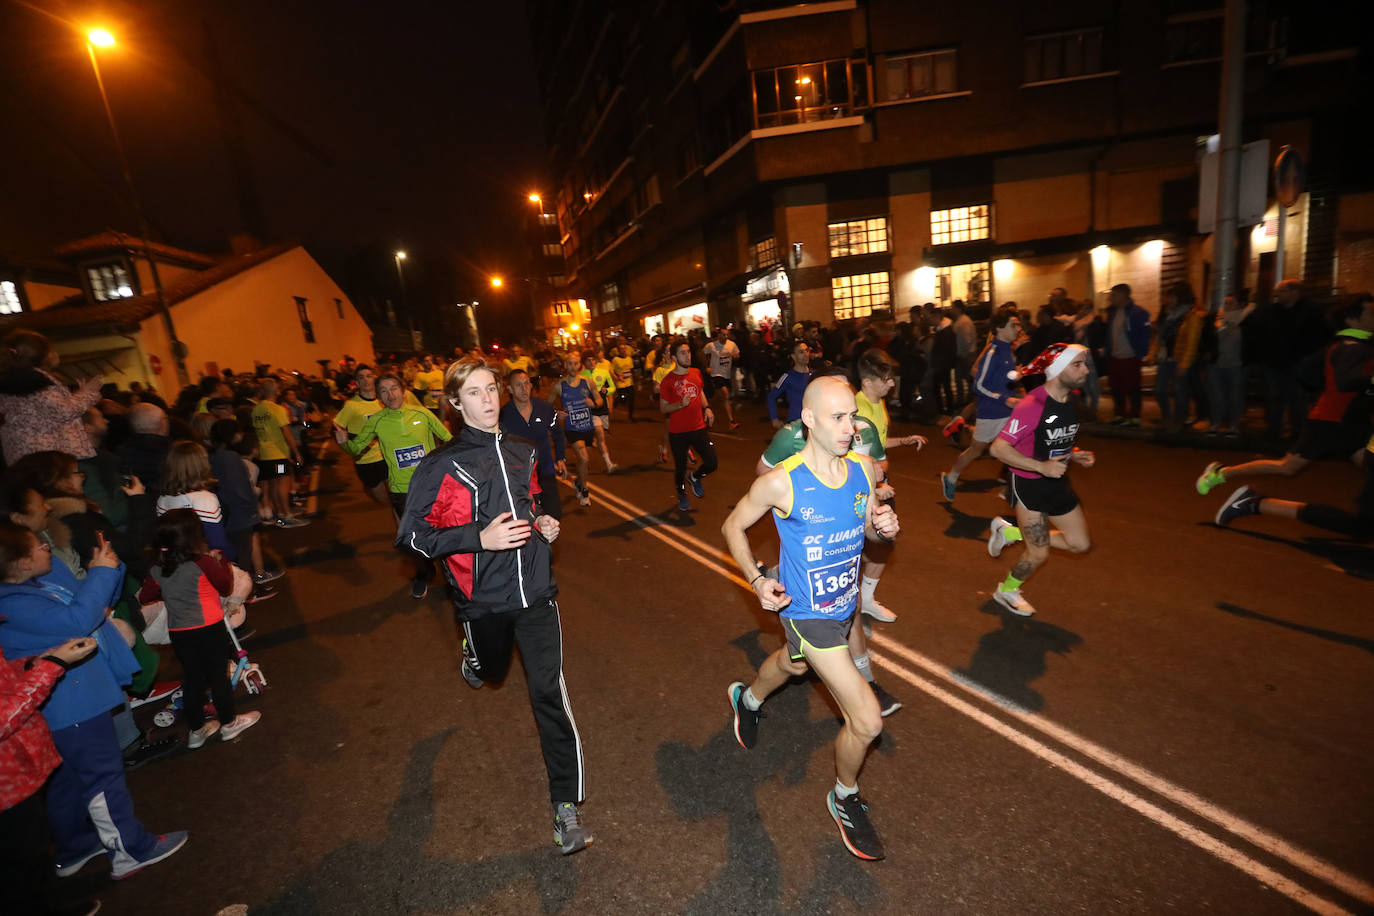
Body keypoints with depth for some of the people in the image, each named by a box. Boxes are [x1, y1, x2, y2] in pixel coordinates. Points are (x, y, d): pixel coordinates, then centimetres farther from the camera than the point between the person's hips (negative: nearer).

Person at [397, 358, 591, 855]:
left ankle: (566, 806, 10)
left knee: (550, 691, -4)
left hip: (534, 589, 1)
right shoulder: (442, 466, -10)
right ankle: (474, 655, 66)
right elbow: (412, 534, -10)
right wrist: (479, 537, -22)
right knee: (492, 669, 26)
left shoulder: (523, 452, 4)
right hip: (483, 596, -1)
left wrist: (544, 523, 0)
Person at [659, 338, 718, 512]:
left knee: (711, 463, -1)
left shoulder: (696, 373, 4)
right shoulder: (668, 380, -11)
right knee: (680, 468, 9)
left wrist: (707, 408, 4)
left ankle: (694, 477, 33)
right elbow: (663, 408, -7)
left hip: (699, 427, 4)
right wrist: (681, 404, -24)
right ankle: (682, 496, 36)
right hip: (678, 432, -4)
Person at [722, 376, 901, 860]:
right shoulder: (780, 482, -25)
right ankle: (845, 798, 26)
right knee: (868, 721, -7)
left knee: (793, 664, 33)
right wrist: (756, 579, -21)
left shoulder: (861, 468, -10)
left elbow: (871, 524, 6)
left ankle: (747, 698, 67)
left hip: (846, 603, 6)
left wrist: (885, 526, -17)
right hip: (806, 613, -6)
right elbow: (733, 526, -9)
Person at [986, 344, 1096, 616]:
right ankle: (1006, 591, 31)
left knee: (1080, 543, 12)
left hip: (1058, 482, 8)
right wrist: (1041, 466, -33)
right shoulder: (1032, 406, -25)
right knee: (1039, 554, 3)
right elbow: (998, 448, -28)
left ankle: (1011, 532, 26)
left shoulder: (1072, 400, 2)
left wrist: (1075, 454, -1)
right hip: (1030, 485, -8)